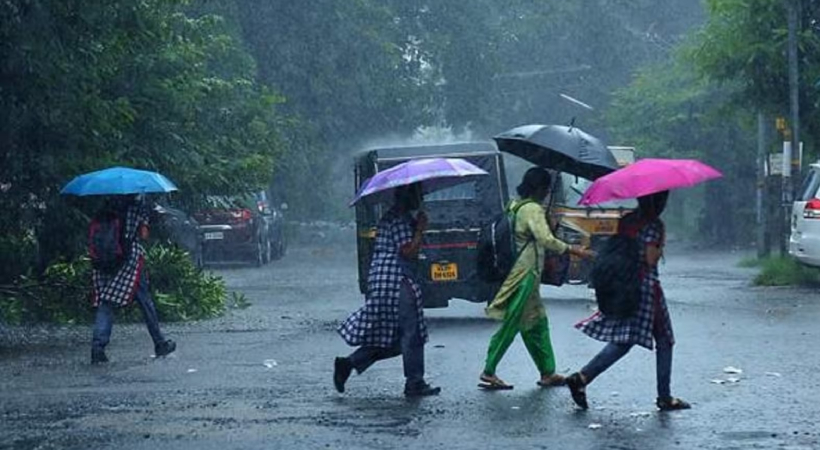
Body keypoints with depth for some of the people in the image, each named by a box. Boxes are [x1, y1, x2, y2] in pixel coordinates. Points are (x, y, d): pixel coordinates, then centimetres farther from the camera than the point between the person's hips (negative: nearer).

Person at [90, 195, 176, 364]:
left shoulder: (108, 205, 11)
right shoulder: (138, 206, -2)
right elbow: (143, 234, -7)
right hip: (131, 258, -3)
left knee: (105, 303, 1)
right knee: (145, 301, 8)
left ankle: (98, 346, -15)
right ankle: (160, 344, 16)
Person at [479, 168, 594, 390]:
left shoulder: (514, 206, 13)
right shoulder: (533, 209, -15)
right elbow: (546, 239, -27)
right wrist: (573, 250, -25)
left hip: (518, 271, 10)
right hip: (525, 274, -10)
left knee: (537, 323, 12)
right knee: (511, 324, -6)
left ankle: (547, 373, 15)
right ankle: (488, 372, -4)